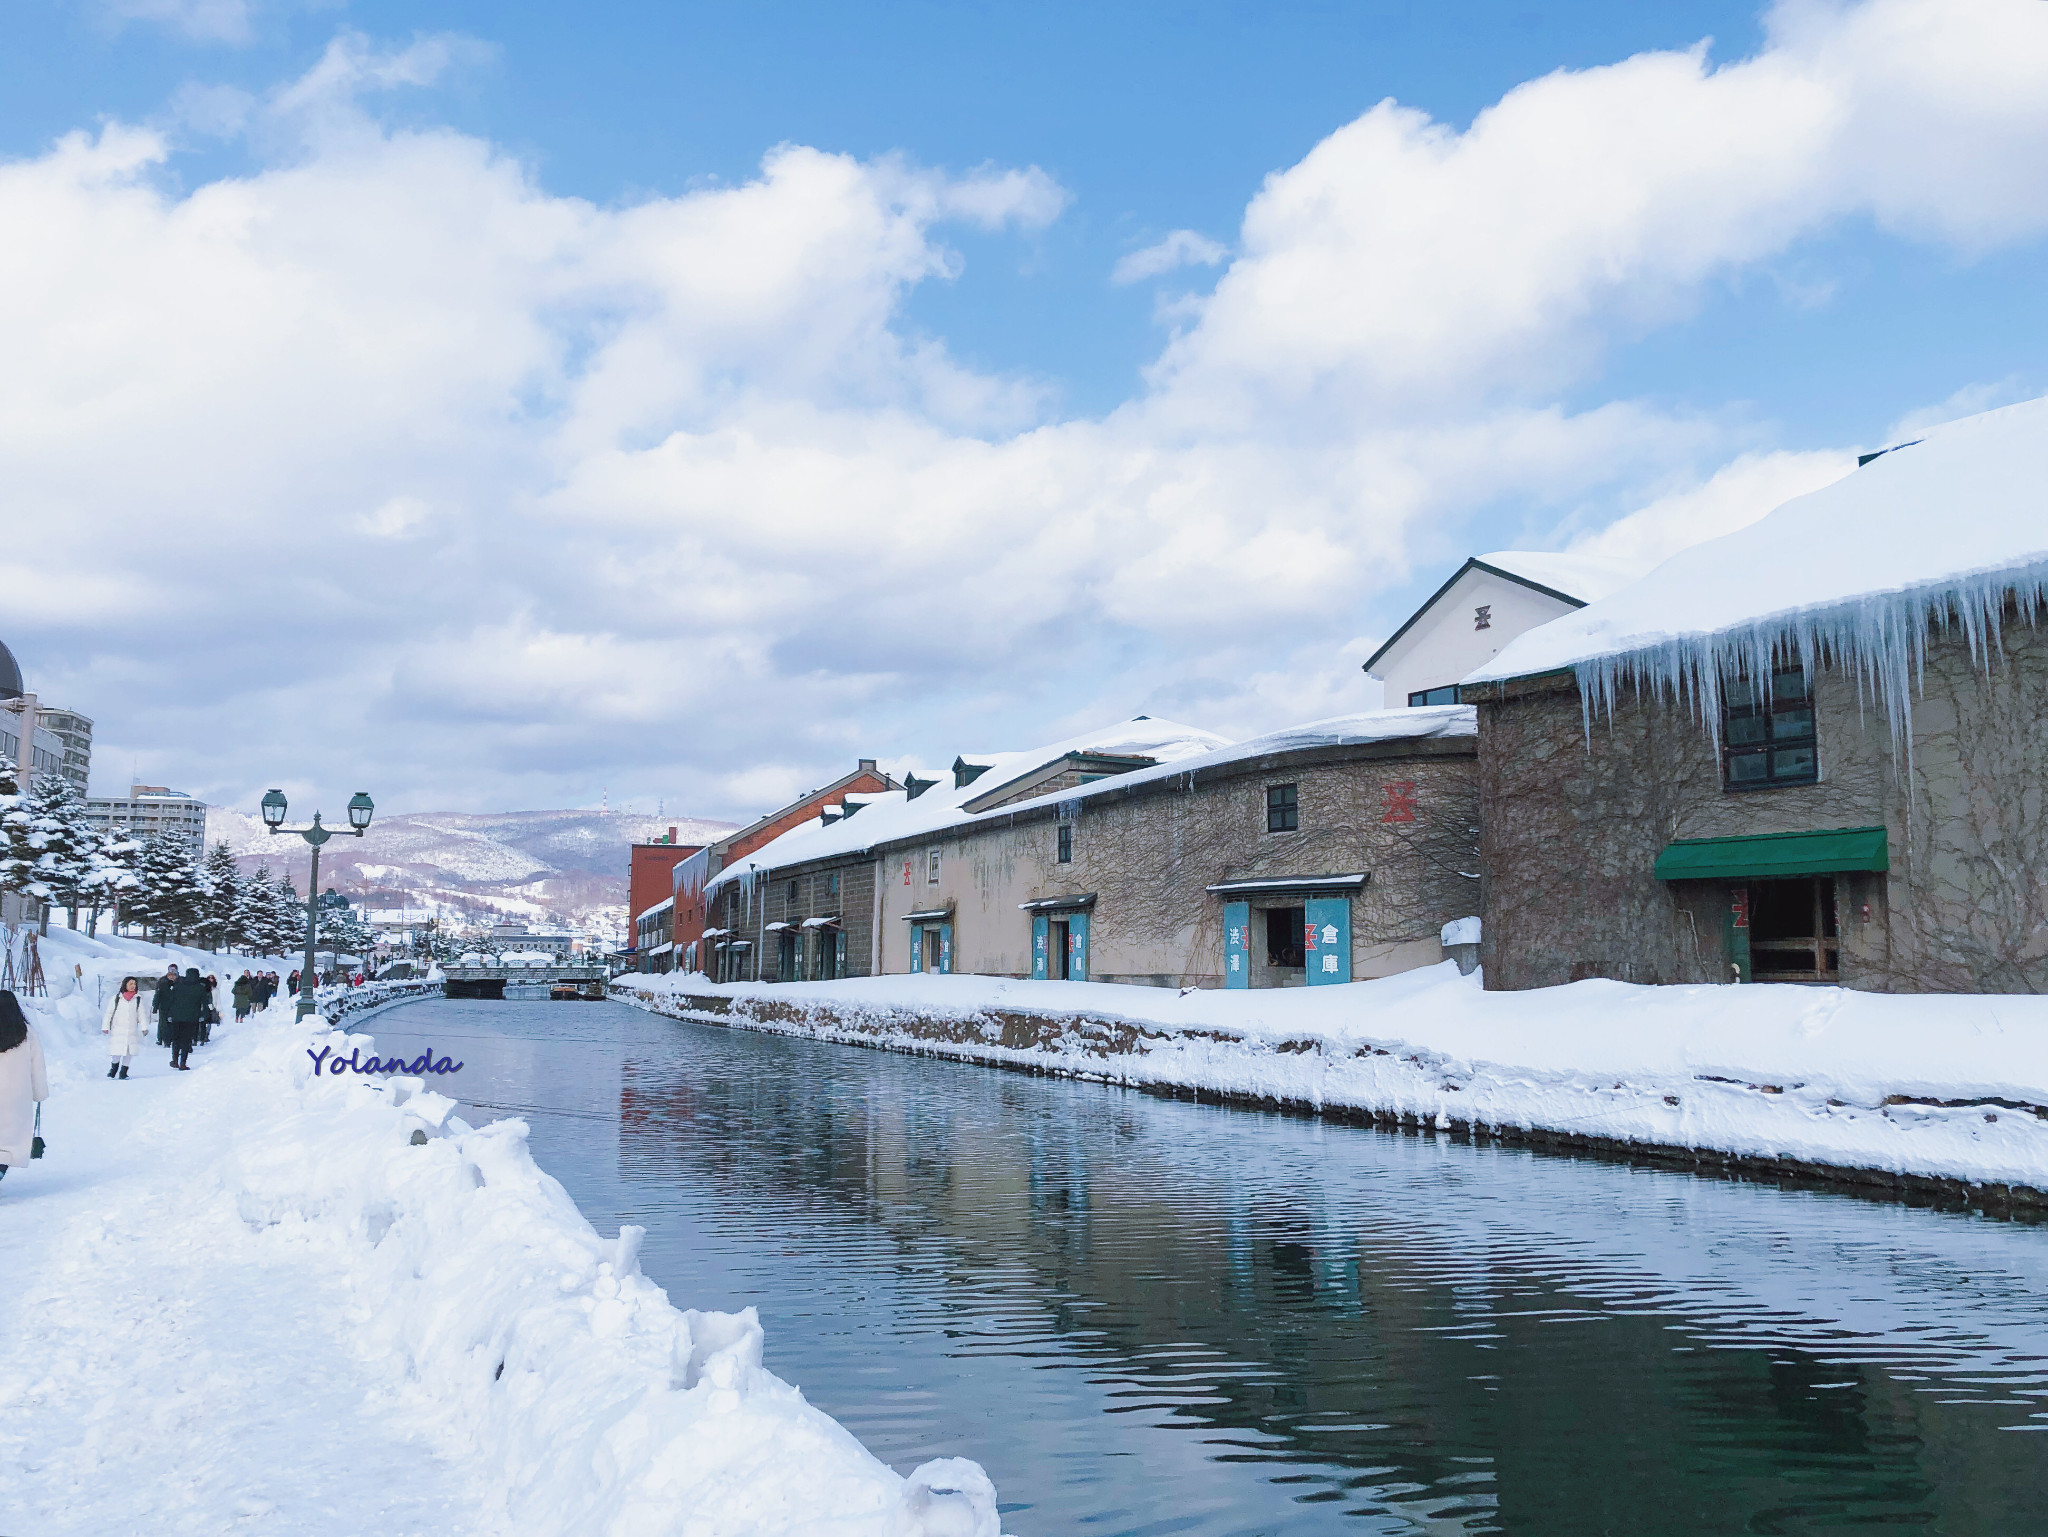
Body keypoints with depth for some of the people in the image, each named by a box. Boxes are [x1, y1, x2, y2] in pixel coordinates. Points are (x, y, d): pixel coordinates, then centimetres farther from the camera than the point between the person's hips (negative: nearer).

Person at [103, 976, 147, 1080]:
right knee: (117, 1052, -5)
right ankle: (113, 1069, 18)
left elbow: (141, 1014, 7)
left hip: (132, 1031, 2)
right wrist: (106, 1027, 0)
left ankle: (123, 1072, 10)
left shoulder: (138, 999, 8)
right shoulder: (116, 998, 4)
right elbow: (109, 1013, 7)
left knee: (129, 1052, -1)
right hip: (117, 1030, -1)